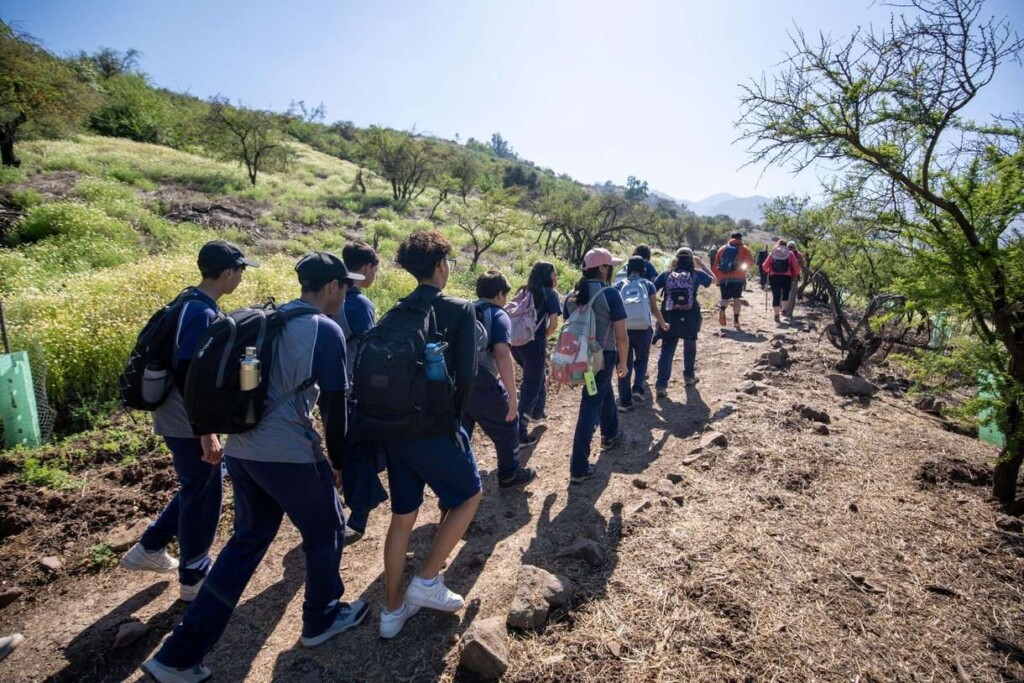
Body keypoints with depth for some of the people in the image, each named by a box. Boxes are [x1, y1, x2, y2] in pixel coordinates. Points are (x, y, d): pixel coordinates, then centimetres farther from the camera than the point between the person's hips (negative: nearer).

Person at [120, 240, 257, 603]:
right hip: (189, 423, -10)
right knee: (202, 496, 6)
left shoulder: (194, 303, 7)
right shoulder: (201, 312, -23)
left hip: (182, 419, 10)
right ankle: (194, 578, 24)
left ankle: (149, 549, 37)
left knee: (198, 488, 24)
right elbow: (186, 375, -28)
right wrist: (206, 431, -26)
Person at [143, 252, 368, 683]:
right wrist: (337, 460, 3)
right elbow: (334, 405, -9)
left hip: (241, 449, 8)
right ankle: (320, 620, 34)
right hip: (288, 453, -8)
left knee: (247, 540, 20)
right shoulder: (325, 330, -10)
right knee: (325, 532, 15)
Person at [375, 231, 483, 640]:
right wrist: (454, 418, 1)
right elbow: (466, 375, -14)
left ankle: (393, 609, 30)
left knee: (402, 517, 18)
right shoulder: (460, 311, -9)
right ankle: (427, 580, 17)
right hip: (435, 429, -6)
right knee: (468, 496, 20)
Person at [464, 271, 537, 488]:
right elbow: (502, 355, -18)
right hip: (481, 385, -6)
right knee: (506, 425, 18)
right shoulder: (498, 315, -3)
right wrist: (512, 395, -18)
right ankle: (509, 474, 34)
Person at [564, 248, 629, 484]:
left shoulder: (572, 295, 7)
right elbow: (621, 336, -13)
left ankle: (610, 435, 50)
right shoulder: (610, 294, -12)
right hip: (603, 355, -7)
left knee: (605, 391, 29)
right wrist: (623, 363, 0)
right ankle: (579, 467, 1)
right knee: (590, 406, -2)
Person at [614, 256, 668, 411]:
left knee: (625, 364, 9)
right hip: (643, 330, 0)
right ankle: (637, 388, 2)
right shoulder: (648, 284, 4)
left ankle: (624, 402, 9)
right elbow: (654, 308, 7)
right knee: (641, 360, 23)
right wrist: (662, 324, 23)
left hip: (624, 330, 0)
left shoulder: (619, 286, 5)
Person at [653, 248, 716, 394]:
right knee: (690, 348, 23)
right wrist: (702, 264, 26)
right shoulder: (696, 274, 2)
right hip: (689, 319, 0)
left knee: (666, 351, 1)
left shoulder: (666, 274, 2)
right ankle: (689, 376, 37)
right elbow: (714, 279, 20)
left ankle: (661, 385, -9)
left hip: (669, 319, 0)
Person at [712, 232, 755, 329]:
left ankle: (722, 308, -23)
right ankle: (736, 319, -4)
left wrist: (717, 278, 19)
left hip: (723, 278, 2)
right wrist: (743, 265, 18)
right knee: (736, 298, 4)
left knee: (725, 298, 9)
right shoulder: (743, 249, 10)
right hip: (738, 277, -2)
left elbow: (715, 265, 12)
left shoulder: (722, 248, 16)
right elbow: (750, 262, -2)